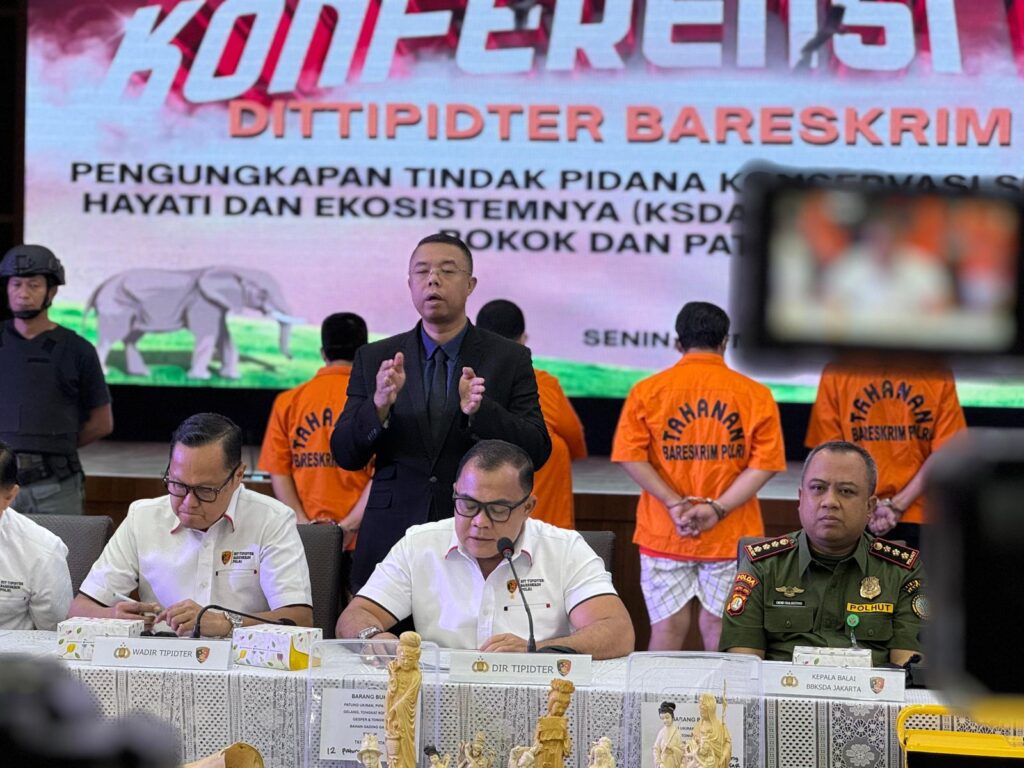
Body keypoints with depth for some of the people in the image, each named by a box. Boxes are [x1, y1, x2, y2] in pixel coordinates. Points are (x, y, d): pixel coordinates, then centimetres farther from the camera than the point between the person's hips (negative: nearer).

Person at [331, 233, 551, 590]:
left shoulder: (509, 359, 4)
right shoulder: (374, 359, 8)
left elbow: (536, 451, -4)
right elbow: (345, 455, 2)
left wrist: (480, 411, -21)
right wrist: (379, 405, -17)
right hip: (390, 543, 1)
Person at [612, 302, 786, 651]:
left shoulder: (646, 390, 2)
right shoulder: (756, 395, 0)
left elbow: (630, 455, -6)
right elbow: (765, 463, -7)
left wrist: (674, 503, -9)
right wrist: (718, 509, -10)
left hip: (663, 533, 0)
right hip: (731, 536, 0)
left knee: (668, 627, 3)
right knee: (719, 628, 4)